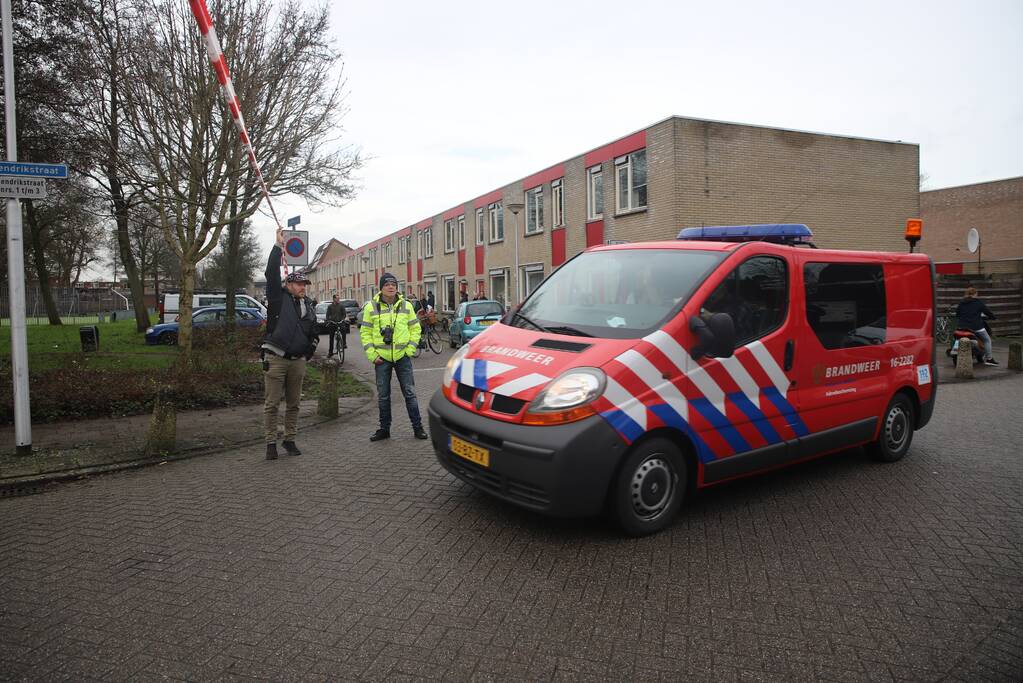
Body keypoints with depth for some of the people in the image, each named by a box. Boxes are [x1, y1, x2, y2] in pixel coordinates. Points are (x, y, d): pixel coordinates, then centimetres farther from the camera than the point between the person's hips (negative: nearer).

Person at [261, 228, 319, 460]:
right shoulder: (278, 298, -2)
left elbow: (313, 330, 24)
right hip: (276, 359, -5)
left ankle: (290, 440, 21)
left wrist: (310, 349, 13)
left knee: (293, 404, 11)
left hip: (298, 361, 5)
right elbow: (272, 274, -14)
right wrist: (278, 246, -15)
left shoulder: (308, 304, 13)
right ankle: (271, 442, 8)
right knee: (272, 403, 0)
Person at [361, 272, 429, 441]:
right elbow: (365, 332, 2)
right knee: (383, 395, 9)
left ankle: (417, 427, 11)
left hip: (402, 357, 0)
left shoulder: (406, 306, 3)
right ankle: (384, 429, 21)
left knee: (410, 393, 3)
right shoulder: (371, 307, 0)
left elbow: (415, 329, 8)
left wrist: (410, 349, -2)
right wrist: (372, 355, -5)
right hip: (382, 358, 0)